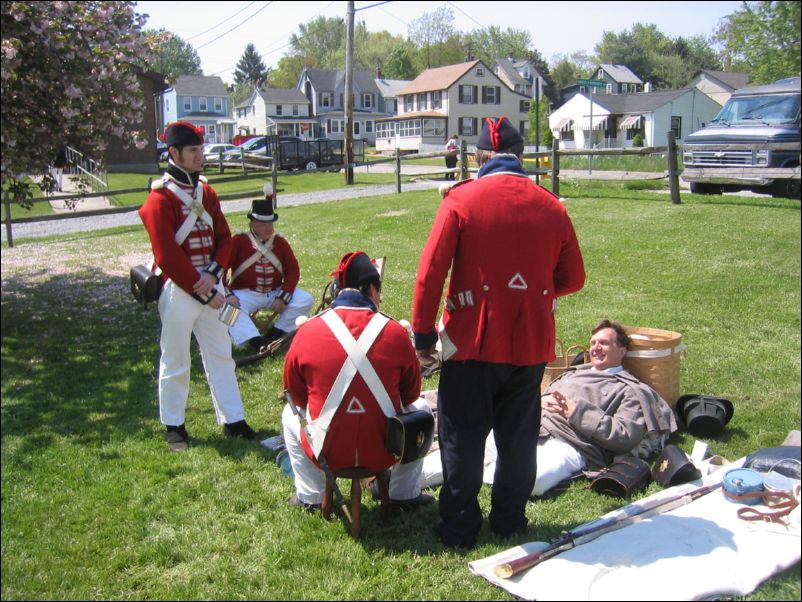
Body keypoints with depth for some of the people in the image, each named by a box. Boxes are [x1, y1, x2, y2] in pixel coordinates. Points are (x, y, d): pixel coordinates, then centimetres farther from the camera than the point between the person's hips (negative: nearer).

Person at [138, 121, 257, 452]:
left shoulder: (205, 190, 8)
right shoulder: (160, 197, -14)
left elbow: (224, 237, 7)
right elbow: (168, 257, -18)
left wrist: (214, 274, -10)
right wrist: (203, 290, -15)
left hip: (211, 285, 7)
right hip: (178, 289, -7)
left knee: (221, 354, 12)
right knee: (175, 361, 6)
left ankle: (232, 420, 23)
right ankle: (173, 425, 22)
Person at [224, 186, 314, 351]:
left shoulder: (280, 241, 5)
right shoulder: (239, 241, -5)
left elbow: (293, 270, 1)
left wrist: (283, 297, -12)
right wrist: (227, 294, -25)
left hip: (275, 293, 3)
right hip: (246, 293, -3)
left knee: (306, 300, -16)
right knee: (228, 305, -34)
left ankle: (275, 334, -15)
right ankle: (256, 342, -41)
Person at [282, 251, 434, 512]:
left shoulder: (307, 331, -7)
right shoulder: (395, 331, -8)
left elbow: (295, 395, 6)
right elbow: (411, 393, 6)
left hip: (326, 453, 1)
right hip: (385, 452, 0)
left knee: (290, 413, 30)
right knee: (421, 409, 28)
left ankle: (310, 496, 33)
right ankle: (405, 495, 32)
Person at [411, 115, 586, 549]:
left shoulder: (461, 199, -9)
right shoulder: (551, 206, 0)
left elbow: (430, 273, -12)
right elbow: (572, 279, 7)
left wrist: (423, 333, -3)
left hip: (473, 340, -3)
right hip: (531, 341, 3)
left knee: (463, 438, 11)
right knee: (518, 437, 18)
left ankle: (459, 530, 20)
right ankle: (510, 522, 30)